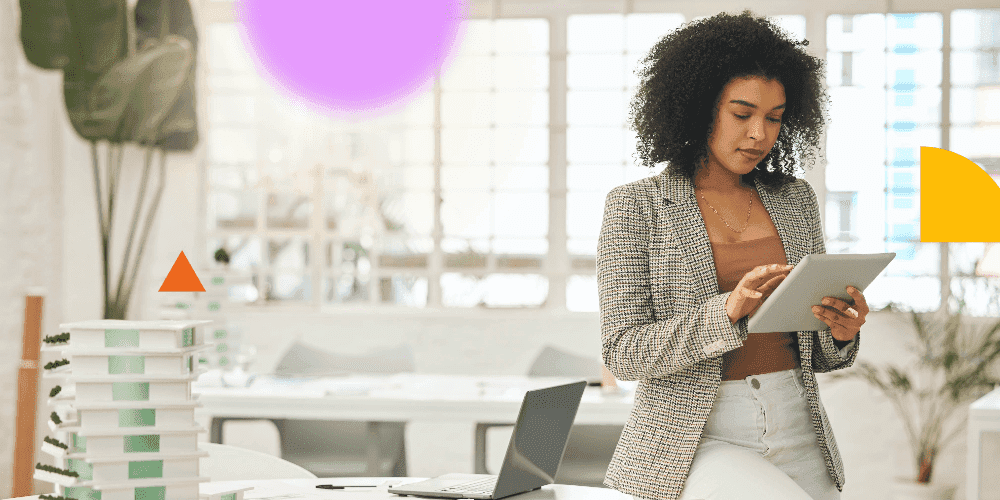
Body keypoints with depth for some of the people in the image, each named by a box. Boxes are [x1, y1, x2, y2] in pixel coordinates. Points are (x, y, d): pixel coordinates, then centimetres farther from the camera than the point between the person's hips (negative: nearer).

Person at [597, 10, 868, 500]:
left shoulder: (793, 199, 10)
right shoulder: (635, 207, -3)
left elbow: (816, 349, 14)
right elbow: (623, 352, -10)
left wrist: (842, 332, -11)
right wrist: (728, 311, -25)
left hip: (796, 438, 5)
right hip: (695, 445, -5)